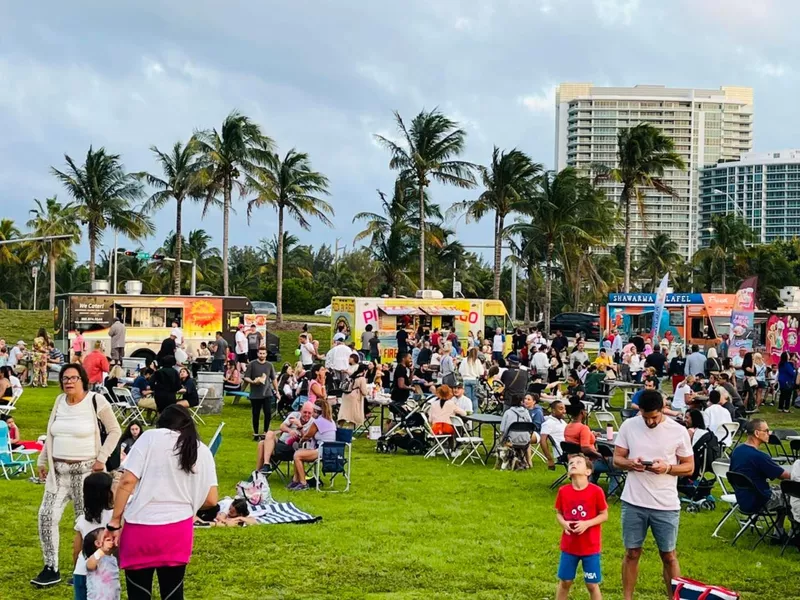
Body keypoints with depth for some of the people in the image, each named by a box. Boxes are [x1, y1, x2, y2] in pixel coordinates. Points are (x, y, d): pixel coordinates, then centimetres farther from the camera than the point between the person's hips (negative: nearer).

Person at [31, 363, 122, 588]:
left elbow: (114, 430, -3)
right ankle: (51, 569, 7)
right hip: (58, 470, 5)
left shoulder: (96, 401, -9)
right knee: (47, 516, -2)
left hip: (85, 470, -5)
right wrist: (42, 461, 15)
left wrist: (102, 458, -9)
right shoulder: (60, 401, 8)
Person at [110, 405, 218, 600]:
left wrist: (114, 522, -4)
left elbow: (127, 481, -8)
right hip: (178, 530, 3)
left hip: (141, 527, -3)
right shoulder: (203, 451, 9)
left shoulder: (150, 437, -1)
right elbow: (211, 500, 7)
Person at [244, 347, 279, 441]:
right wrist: (253, 382, -22)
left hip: (267, 393, 2)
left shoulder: (269, 365, 9)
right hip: (255, 395, -2)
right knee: (256, 415, 5)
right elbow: (246, 378, -3)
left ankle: (265, 433, 10)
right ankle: (255, 434, 18)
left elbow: (274, 379, 17)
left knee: (268, 413, -4)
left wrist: (277, 391, 17)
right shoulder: (252, 364, -1)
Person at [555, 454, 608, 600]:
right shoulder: (563, 491, -5)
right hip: (569, 546, 2)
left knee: (592, 584, 6)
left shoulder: (596, 491, -13)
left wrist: (587, 524, -20)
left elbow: (604, 515, -6)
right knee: (564, 582, 13)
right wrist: (563, 523, -15)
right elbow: (558, 513, 6)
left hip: (590, 547, -2)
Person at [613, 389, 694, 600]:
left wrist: (667, 468, -19)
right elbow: (616, 459, 5)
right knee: (632, 553, 11)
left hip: (666, 505, -1)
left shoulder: (679, 431, -6)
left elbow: (689, 467, 0)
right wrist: (629, 463, -18)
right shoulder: (628, 426, -1)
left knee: (668, 555, 8)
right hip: (633, 502, 1)